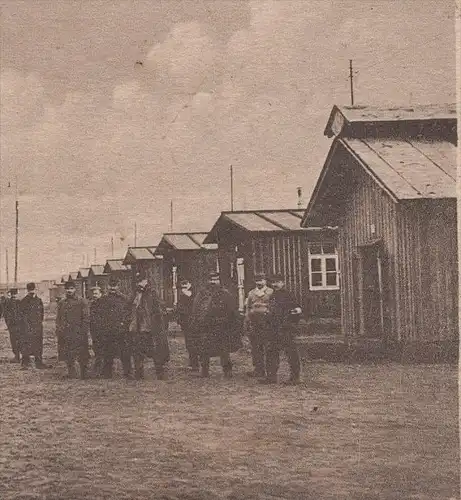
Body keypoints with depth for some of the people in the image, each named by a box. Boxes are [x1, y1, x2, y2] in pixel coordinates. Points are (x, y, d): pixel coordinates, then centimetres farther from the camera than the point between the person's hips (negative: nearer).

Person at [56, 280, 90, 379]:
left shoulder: (82, 302, 2)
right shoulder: (61, 303, 14)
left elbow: (86, 318, -1)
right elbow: (58, 319, 16)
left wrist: (84, 332, -9)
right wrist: (58, 331, 5)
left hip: (79, 334, -4)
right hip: (65, 335, 4)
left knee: (82, 357, -4)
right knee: (68, 356, 5)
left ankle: (83, 375, 5)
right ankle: (71, 374, 14)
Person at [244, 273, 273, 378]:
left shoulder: (271, 292, 6)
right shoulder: (251, 293, 16)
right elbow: (247, 308, 17)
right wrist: (246, 323, 9)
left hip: (266, 321, -3)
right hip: (253, 321, 3)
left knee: (265, 346, -6)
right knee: (255, 346, 1)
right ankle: (257, 369, 6)